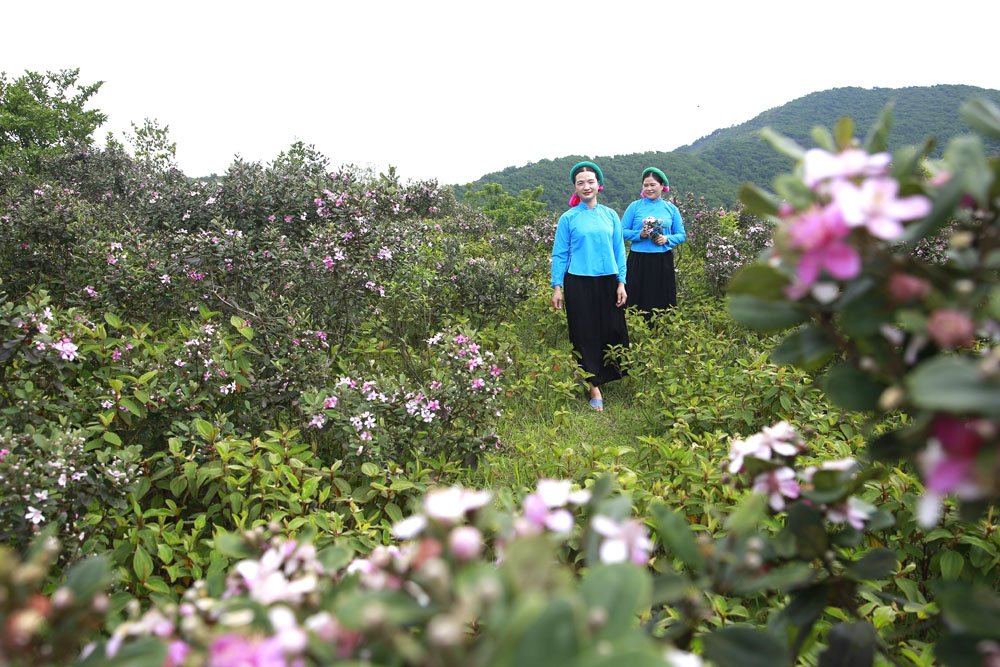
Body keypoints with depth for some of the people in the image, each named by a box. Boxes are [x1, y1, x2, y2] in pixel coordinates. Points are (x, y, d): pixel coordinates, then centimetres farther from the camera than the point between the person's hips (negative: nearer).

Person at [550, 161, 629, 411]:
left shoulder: (610, 215, 8)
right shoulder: (568, 218, 1)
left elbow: (619, 250, 10)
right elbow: (559, 254, 2)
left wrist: (621, 282, 3)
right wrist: (557, 287, -4)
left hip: (607, 282, 3)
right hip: (579, 284, -2)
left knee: (613, 331, 4)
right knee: (586, 335, 1)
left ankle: (610, 376, 25)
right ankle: (595, 389, 7)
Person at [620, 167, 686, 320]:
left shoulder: (671, 209, 9)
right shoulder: (635, 207, 4)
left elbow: (682, 236, 11)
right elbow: (622, 231, 3)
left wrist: (667, 239, -9)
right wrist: (639, 235, -14)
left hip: (663, 263, 2)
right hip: (639, 261, -1)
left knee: (663, 302, 3)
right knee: (639, 303, 0)